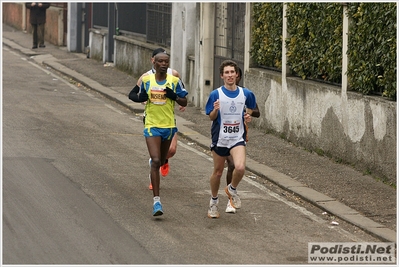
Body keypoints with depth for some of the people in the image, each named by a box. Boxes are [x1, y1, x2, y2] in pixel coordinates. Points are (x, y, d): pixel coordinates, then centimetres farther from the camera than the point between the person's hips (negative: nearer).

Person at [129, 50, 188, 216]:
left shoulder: (174, 81, -2)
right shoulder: (146, 80, 1)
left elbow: (184, 102, 3)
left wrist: (174, 96, -17)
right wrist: (136, 98, -7)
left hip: (169, 126, 2)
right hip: (152, 126, -2)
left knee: (160, 161, 17)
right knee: (156, 161, -15)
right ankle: (156, 201, -17)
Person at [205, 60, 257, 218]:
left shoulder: (245, 94, 0)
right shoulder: (216, 94, -6)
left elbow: (250, 108, 20)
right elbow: (211, 117, -1)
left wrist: (248, 115, -1)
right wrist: (215, 110, -22)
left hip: (237, 138, 0)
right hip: (220, 138, 0)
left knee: (240, 167, -23)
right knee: (218, 172, 12)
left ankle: (232, 190, 8)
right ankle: (214, 202, 35)